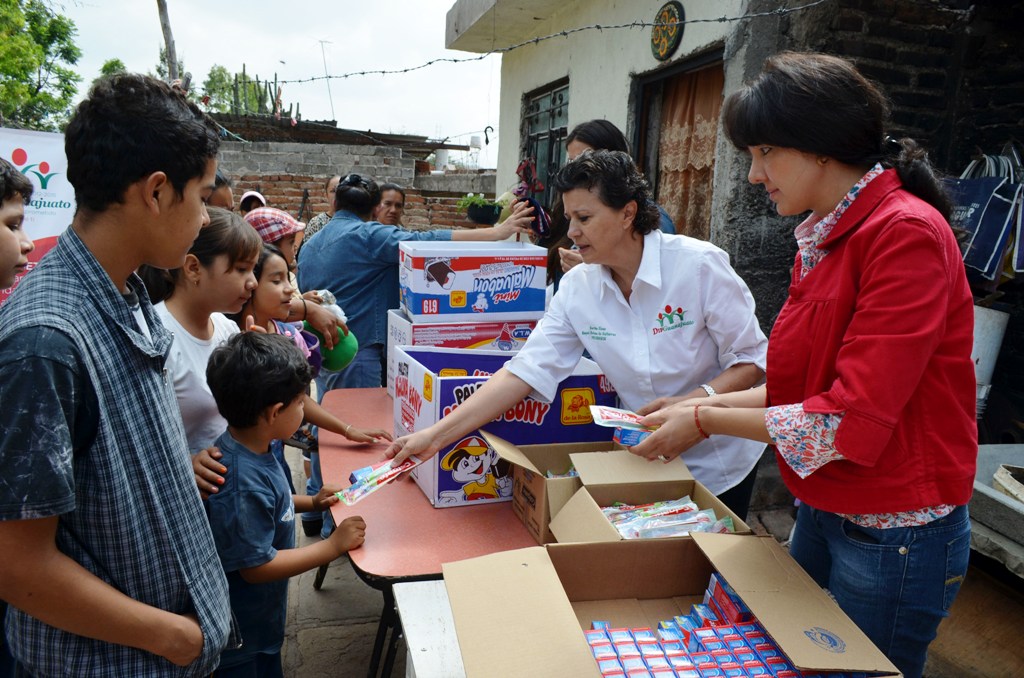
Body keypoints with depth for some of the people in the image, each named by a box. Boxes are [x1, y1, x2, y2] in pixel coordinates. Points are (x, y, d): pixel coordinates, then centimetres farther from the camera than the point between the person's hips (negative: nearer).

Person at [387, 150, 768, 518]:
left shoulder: (700, 264, -20)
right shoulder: (577, 289, -10)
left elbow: (751, 360, -12)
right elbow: (526, 370, -15)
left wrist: (694, 401, -31)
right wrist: (436, 435, -22)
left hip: (720, 464, -2)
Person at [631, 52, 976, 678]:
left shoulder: (906, 233, -21)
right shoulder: (825, 237, 5)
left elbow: (853, 421, -25)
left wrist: (709, 422, -16)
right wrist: (708, 404, 0)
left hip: (894, 535, -7)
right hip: (823, 508, 8)